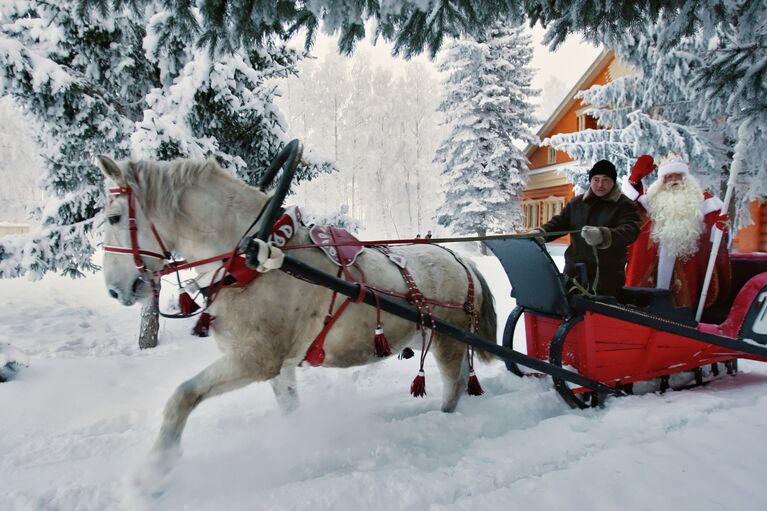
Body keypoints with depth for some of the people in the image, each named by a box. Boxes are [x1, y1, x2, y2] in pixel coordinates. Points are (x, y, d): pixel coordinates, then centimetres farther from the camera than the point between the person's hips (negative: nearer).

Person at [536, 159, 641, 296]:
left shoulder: (625, 205, -4)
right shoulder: (577, 202, 12)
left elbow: (630, 230, -19)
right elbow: (560, 222, 12)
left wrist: (603, 236, -42)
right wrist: (542, 232, -12)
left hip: (607, 274, -4)